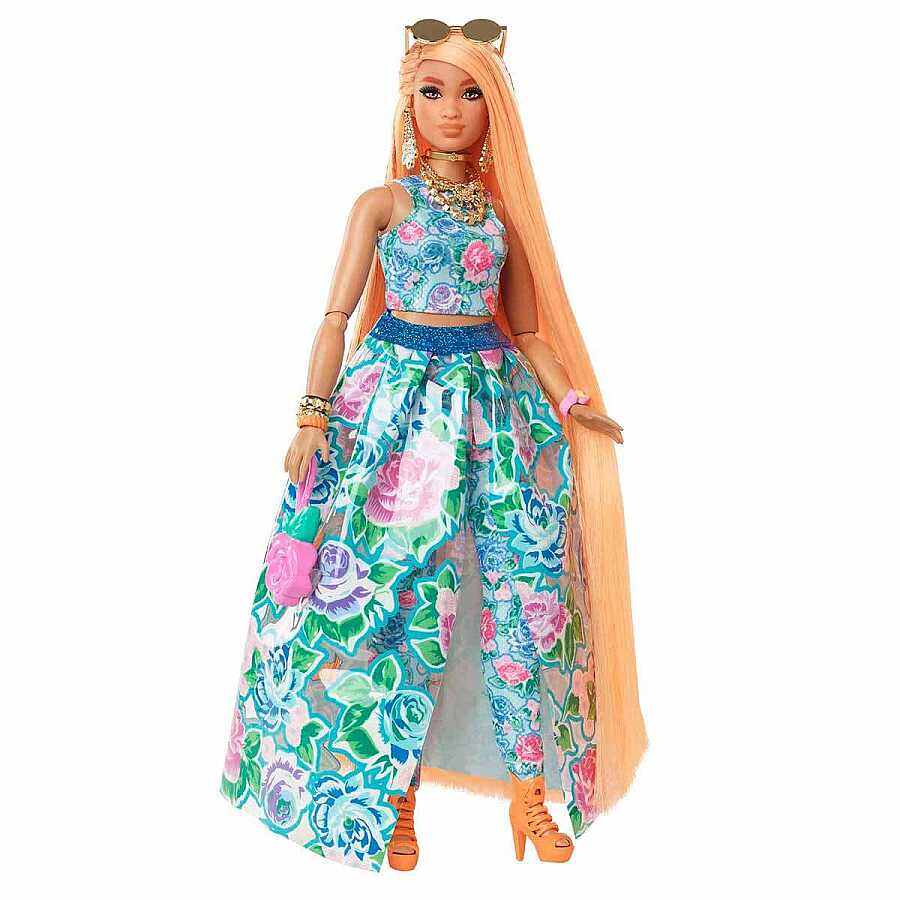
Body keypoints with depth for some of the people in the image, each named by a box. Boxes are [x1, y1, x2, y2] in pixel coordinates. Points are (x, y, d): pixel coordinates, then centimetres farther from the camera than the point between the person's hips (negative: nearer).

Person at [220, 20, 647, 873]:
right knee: (395, 593, -3)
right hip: (398, 397, -3)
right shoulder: (383, 201, 4)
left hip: (492, 398, 3)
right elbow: (336, 317, -1)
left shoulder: (502, 212, 12)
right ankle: (392, 794, 12)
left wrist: (574, 403, 3)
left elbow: (528, 331, 15)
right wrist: (313, 417, -10)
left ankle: (530, 785, 15)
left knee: (521, 588, 1)